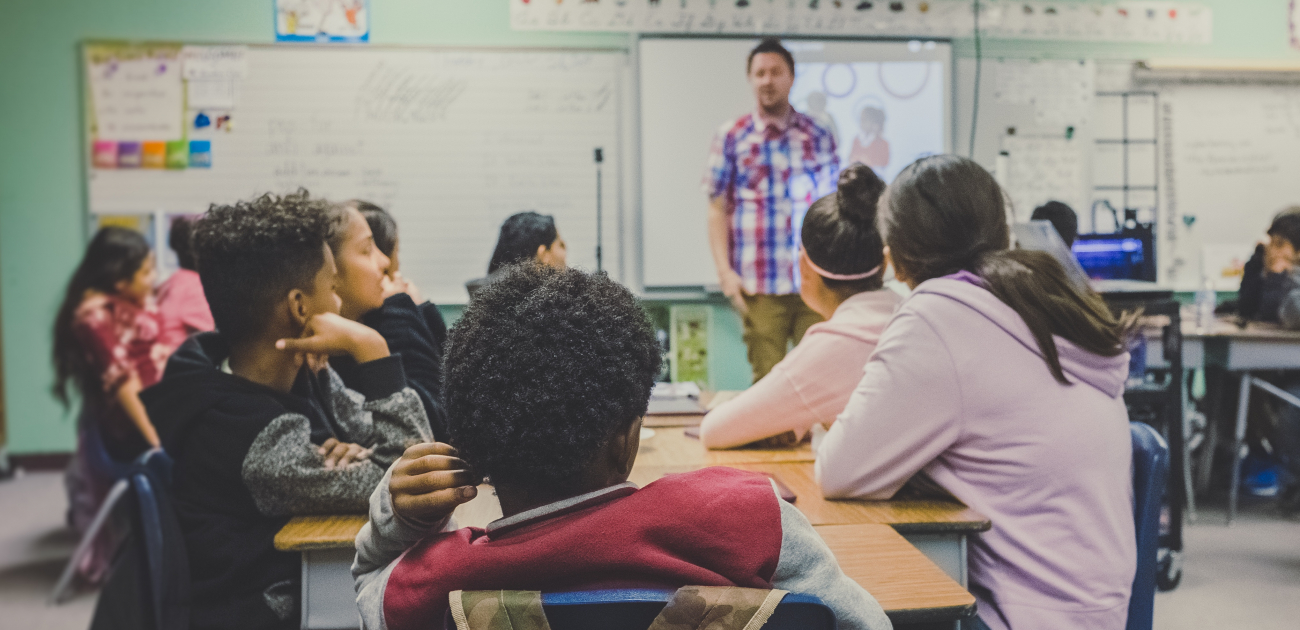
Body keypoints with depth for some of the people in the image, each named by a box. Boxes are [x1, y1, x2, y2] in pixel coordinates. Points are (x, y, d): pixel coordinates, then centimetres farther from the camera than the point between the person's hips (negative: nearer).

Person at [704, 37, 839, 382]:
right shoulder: (732, 137, 5)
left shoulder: (818, 136, 10)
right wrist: (724, 270, -6)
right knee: (767, 380, 2)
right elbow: (717, 208, 3)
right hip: (759, 287, -2)